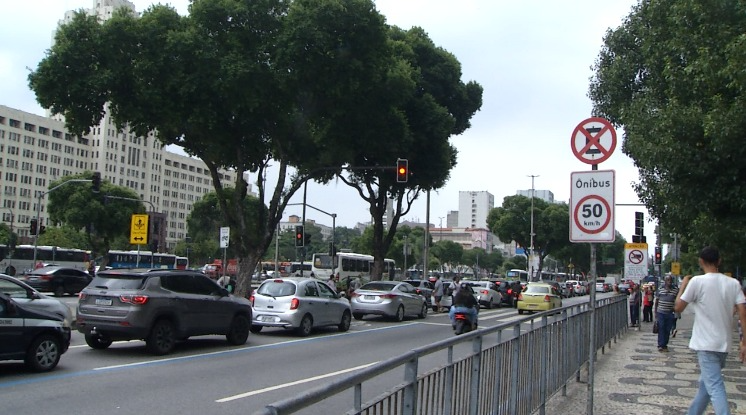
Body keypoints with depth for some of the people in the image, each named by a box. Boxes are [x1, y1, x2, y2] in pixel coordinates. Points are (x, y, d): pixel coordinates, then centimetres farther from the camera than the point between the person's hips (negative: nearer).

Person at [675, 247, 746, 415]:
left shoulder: (697, 281, -11)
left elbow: (678, 307, -4)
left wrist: (683, 285, 9)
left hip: (706, 344, -6)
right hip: (724, 344, 6)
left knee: (715, 388, -9)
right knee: (705, 383, 20)